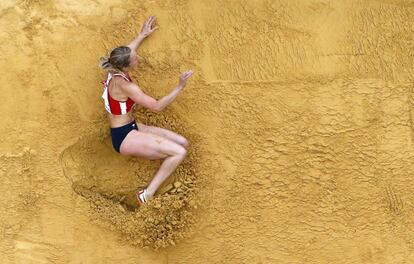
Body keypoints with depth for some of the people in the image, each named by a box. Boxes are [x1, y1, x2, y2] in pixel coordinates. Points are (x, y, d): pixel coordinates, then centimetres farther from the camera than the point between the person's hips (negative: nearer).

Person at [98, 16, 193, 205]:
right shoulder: (124, 85, -24)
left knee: (182, 143, 1)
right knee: (179, 152, -20)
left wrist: (142, 35, 33)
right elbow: (157, 106, -22)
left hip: (132, 128, 9)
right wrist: (180, 87, -17)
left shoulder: (115, 72, 1)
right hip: (124, 137, -9)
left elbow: (125, 54, 26)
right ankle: (147, 195, -15)